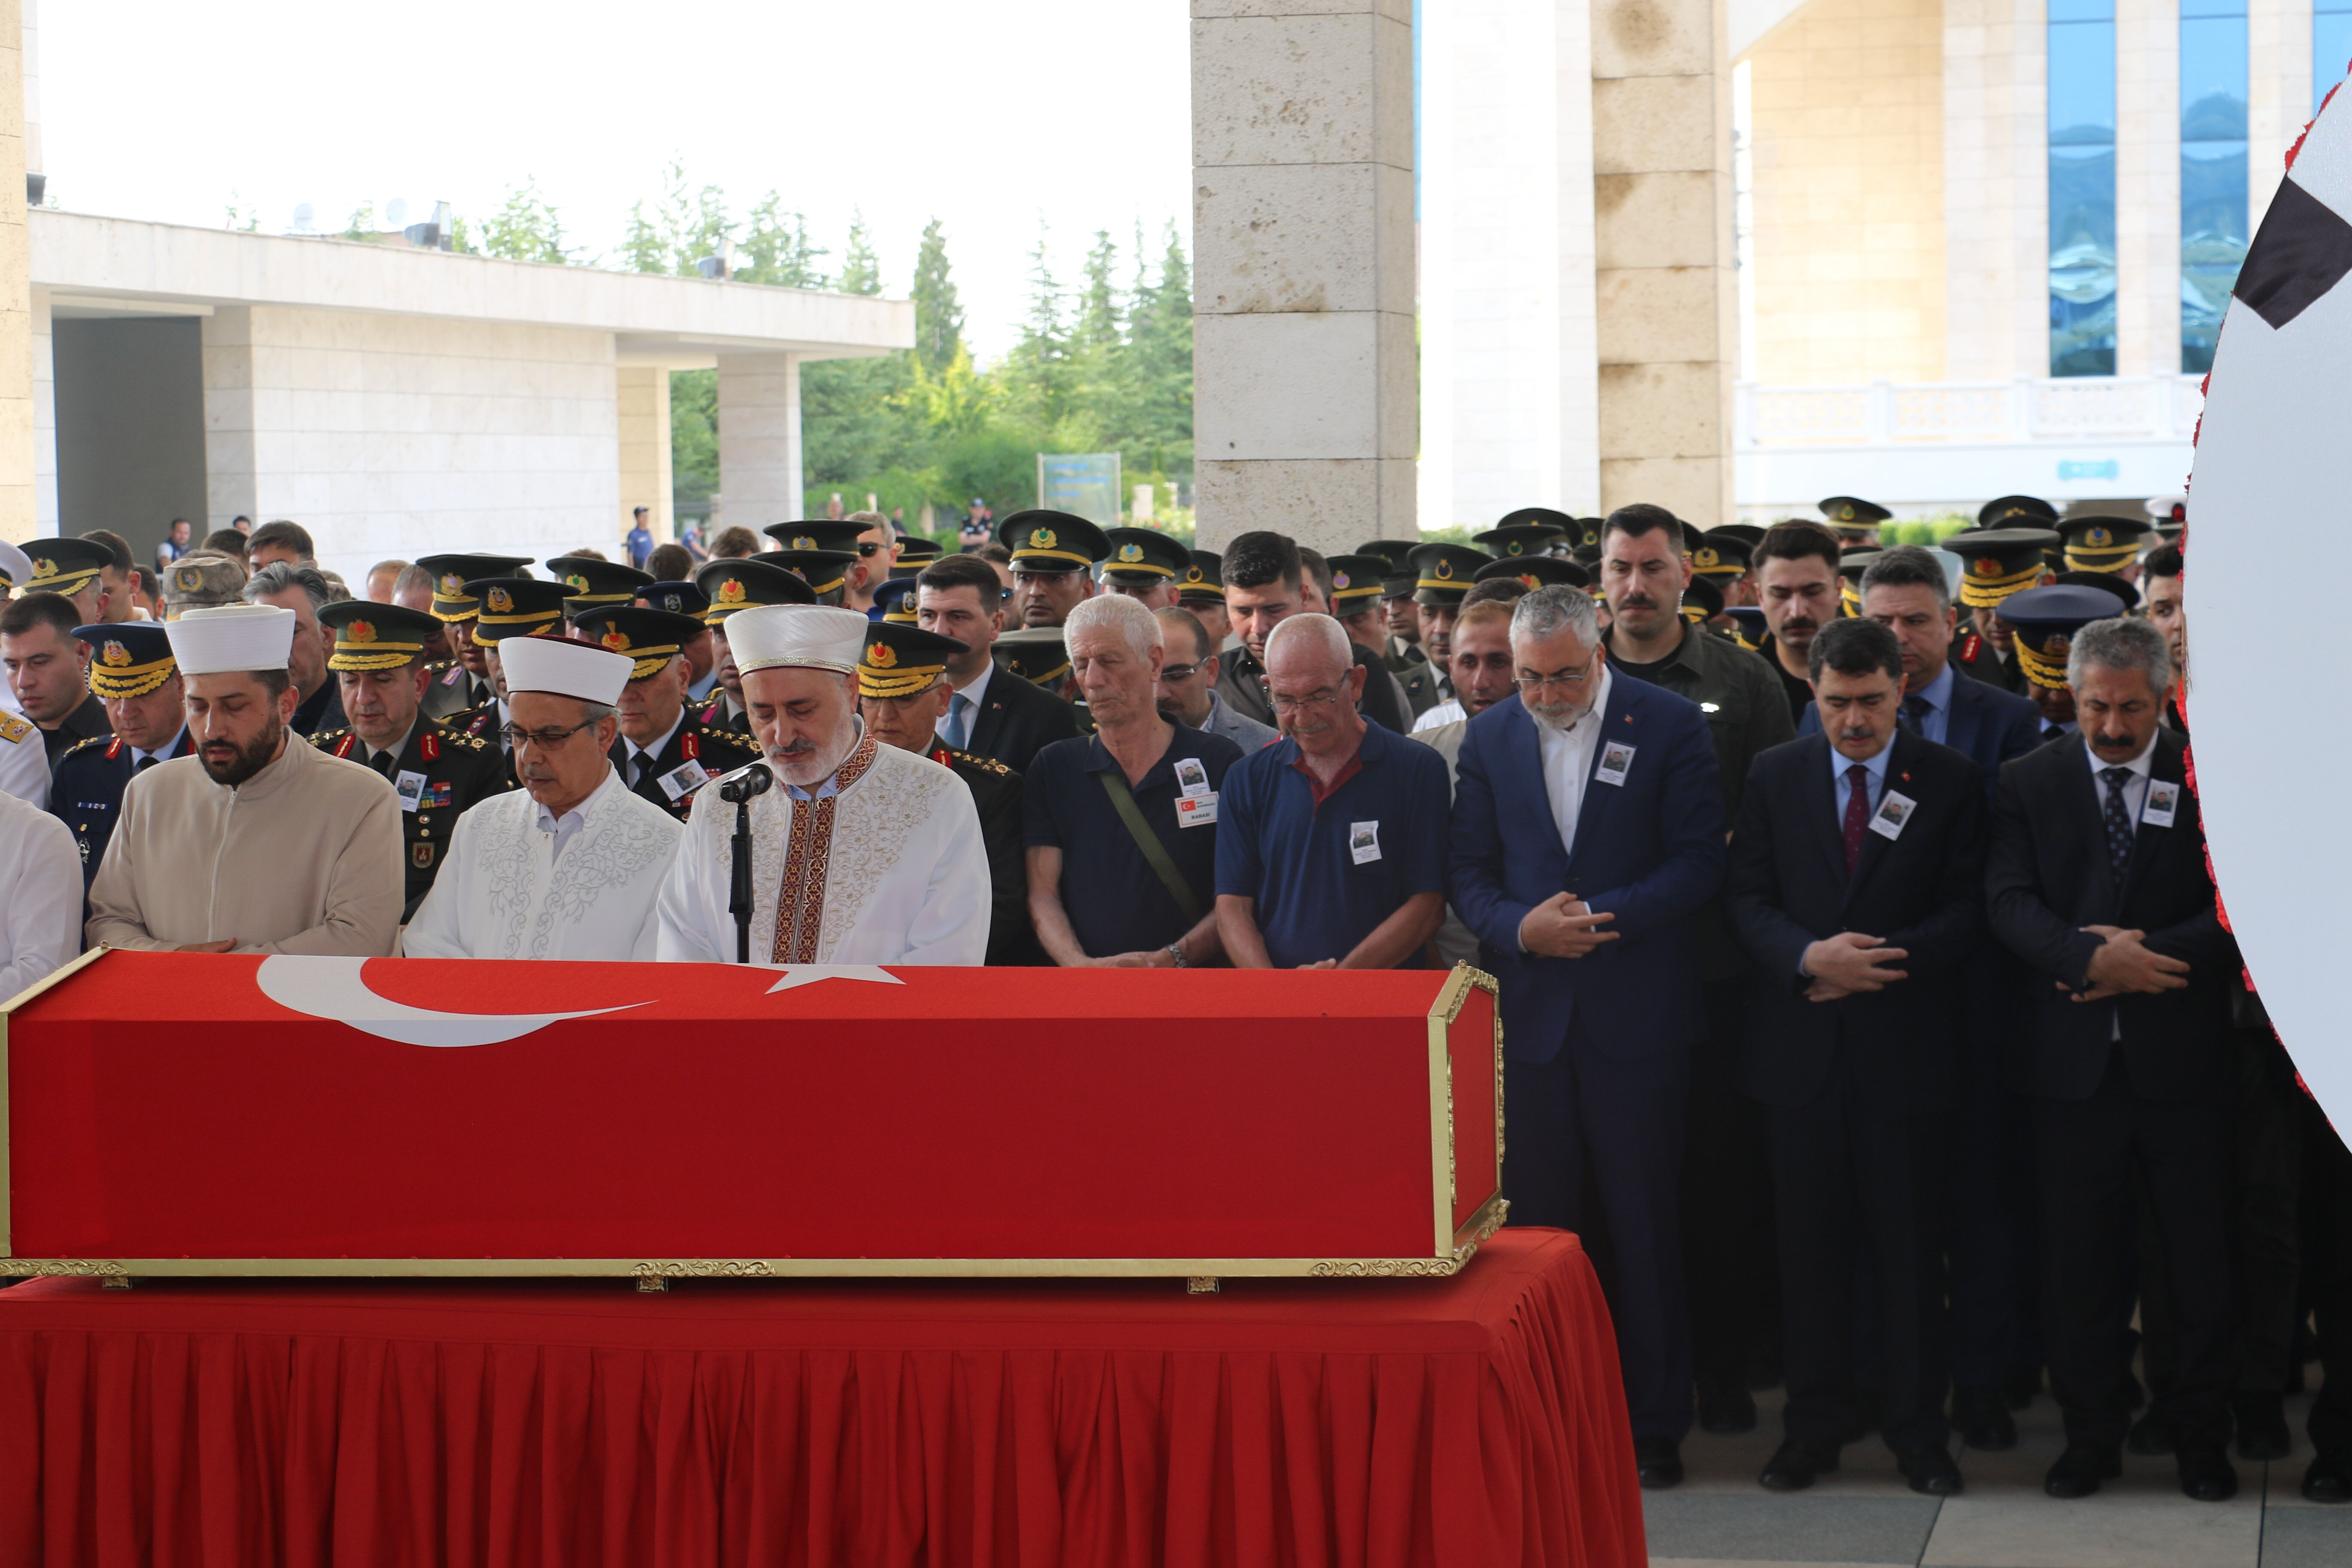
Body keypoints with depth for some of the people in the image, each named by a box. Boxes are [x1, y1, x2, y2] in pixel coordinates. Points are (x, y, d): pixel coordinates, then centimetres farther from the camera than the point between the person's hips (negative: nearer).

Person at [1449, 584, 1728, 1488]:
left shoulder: (1669, 726, -2)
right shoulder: (1489, 738, 7)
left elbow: (1700, 862, -6)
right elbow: (1469, 874, 7)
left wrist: (1606, 918, -16)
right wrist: (1521, 928, -12)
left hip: (1636, 1016, -3)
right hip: (1528, 1012, 3)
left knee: (1644, 1228, 3)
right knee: (1534, 1222, 6)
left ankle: (1653, 1423, 11)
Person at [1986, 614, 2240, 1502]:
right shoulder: (2029, 784, 6)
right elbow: (2009, 899, -5)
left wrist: (2140, 957, -17)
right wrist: (2091, 957, -21)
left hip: (2183, 1061, -1)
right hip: (2074, 1062, 1)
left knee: (2201, 1263, 5)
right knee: (2078, 1263, 7)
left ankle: (2201, 1439, 19)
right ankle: (2092, 1436, 19)